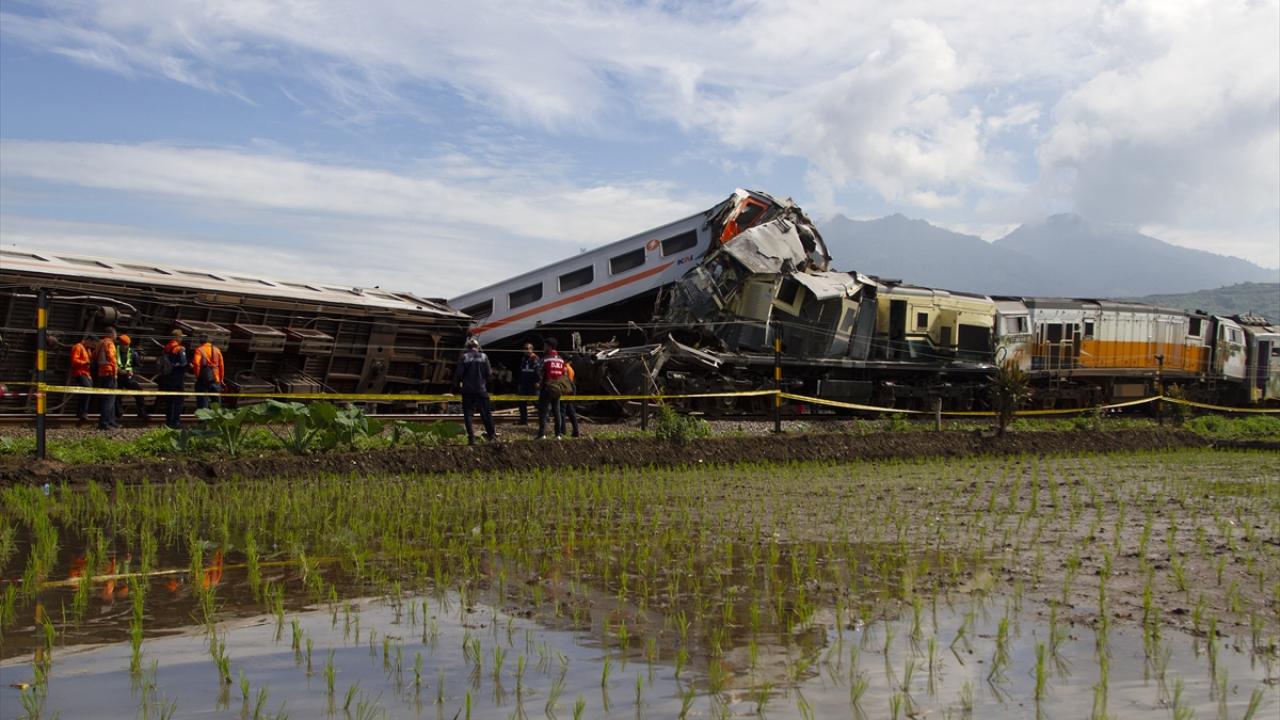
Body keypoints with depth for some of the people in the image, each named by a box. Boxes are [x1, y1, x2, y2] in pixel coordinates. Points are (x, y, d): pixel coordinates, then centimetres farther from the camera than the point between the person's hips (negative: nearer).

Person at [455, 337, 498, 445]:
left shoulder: (464, 357, -6)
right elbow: (488, 373, -3)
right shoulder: (484, 357, -2)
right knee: (486, 412, 13)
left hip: (467, 389, -1)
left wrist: (460, 381, 12)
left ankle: (471, 438, -2)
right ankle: (491, 434, 19)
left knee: (468, 413, 5)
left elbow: (458, 374, -8)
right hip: (481, 389, 1)